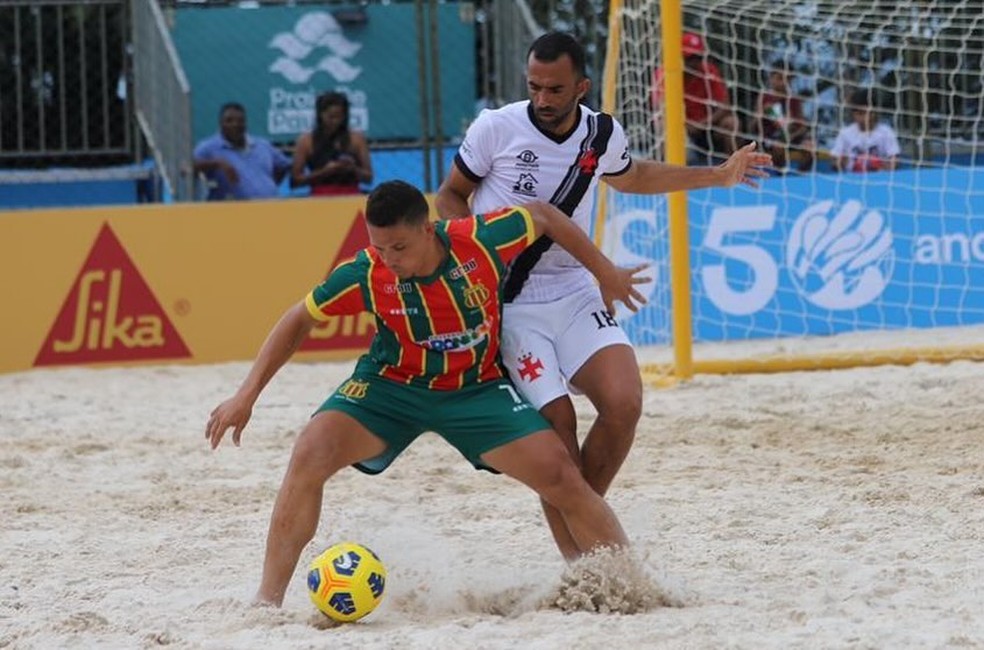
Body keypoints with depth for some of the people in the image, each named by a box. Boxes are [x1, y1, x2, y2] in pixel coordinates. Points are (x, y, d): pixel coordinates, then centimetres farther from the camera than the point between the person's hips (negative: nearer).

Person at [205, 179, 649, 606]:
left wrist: (607, 275, 4)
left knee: (559, 474, -15)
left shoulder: (482, 242, -25)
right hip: (392, 384, 0)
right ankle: (267, 603, -17)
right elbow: (300, 320, -7)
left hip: (477, 388, 0)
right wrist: (246, 396, -10)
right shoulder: (365, 275, -23)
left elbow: (543, 215, -5)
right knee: (310, 456, -23)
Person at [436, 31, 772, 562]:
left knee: (624, 402, -16)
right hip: (507, 304, -4)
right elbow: (451, 194, 4)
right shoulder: (496, 129, -9)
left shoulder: (603, 135, 3)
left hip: (573, 294, 4)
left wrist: (718, 176, 25)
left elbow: (630, 177, 26)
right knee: (556, 421, -13)